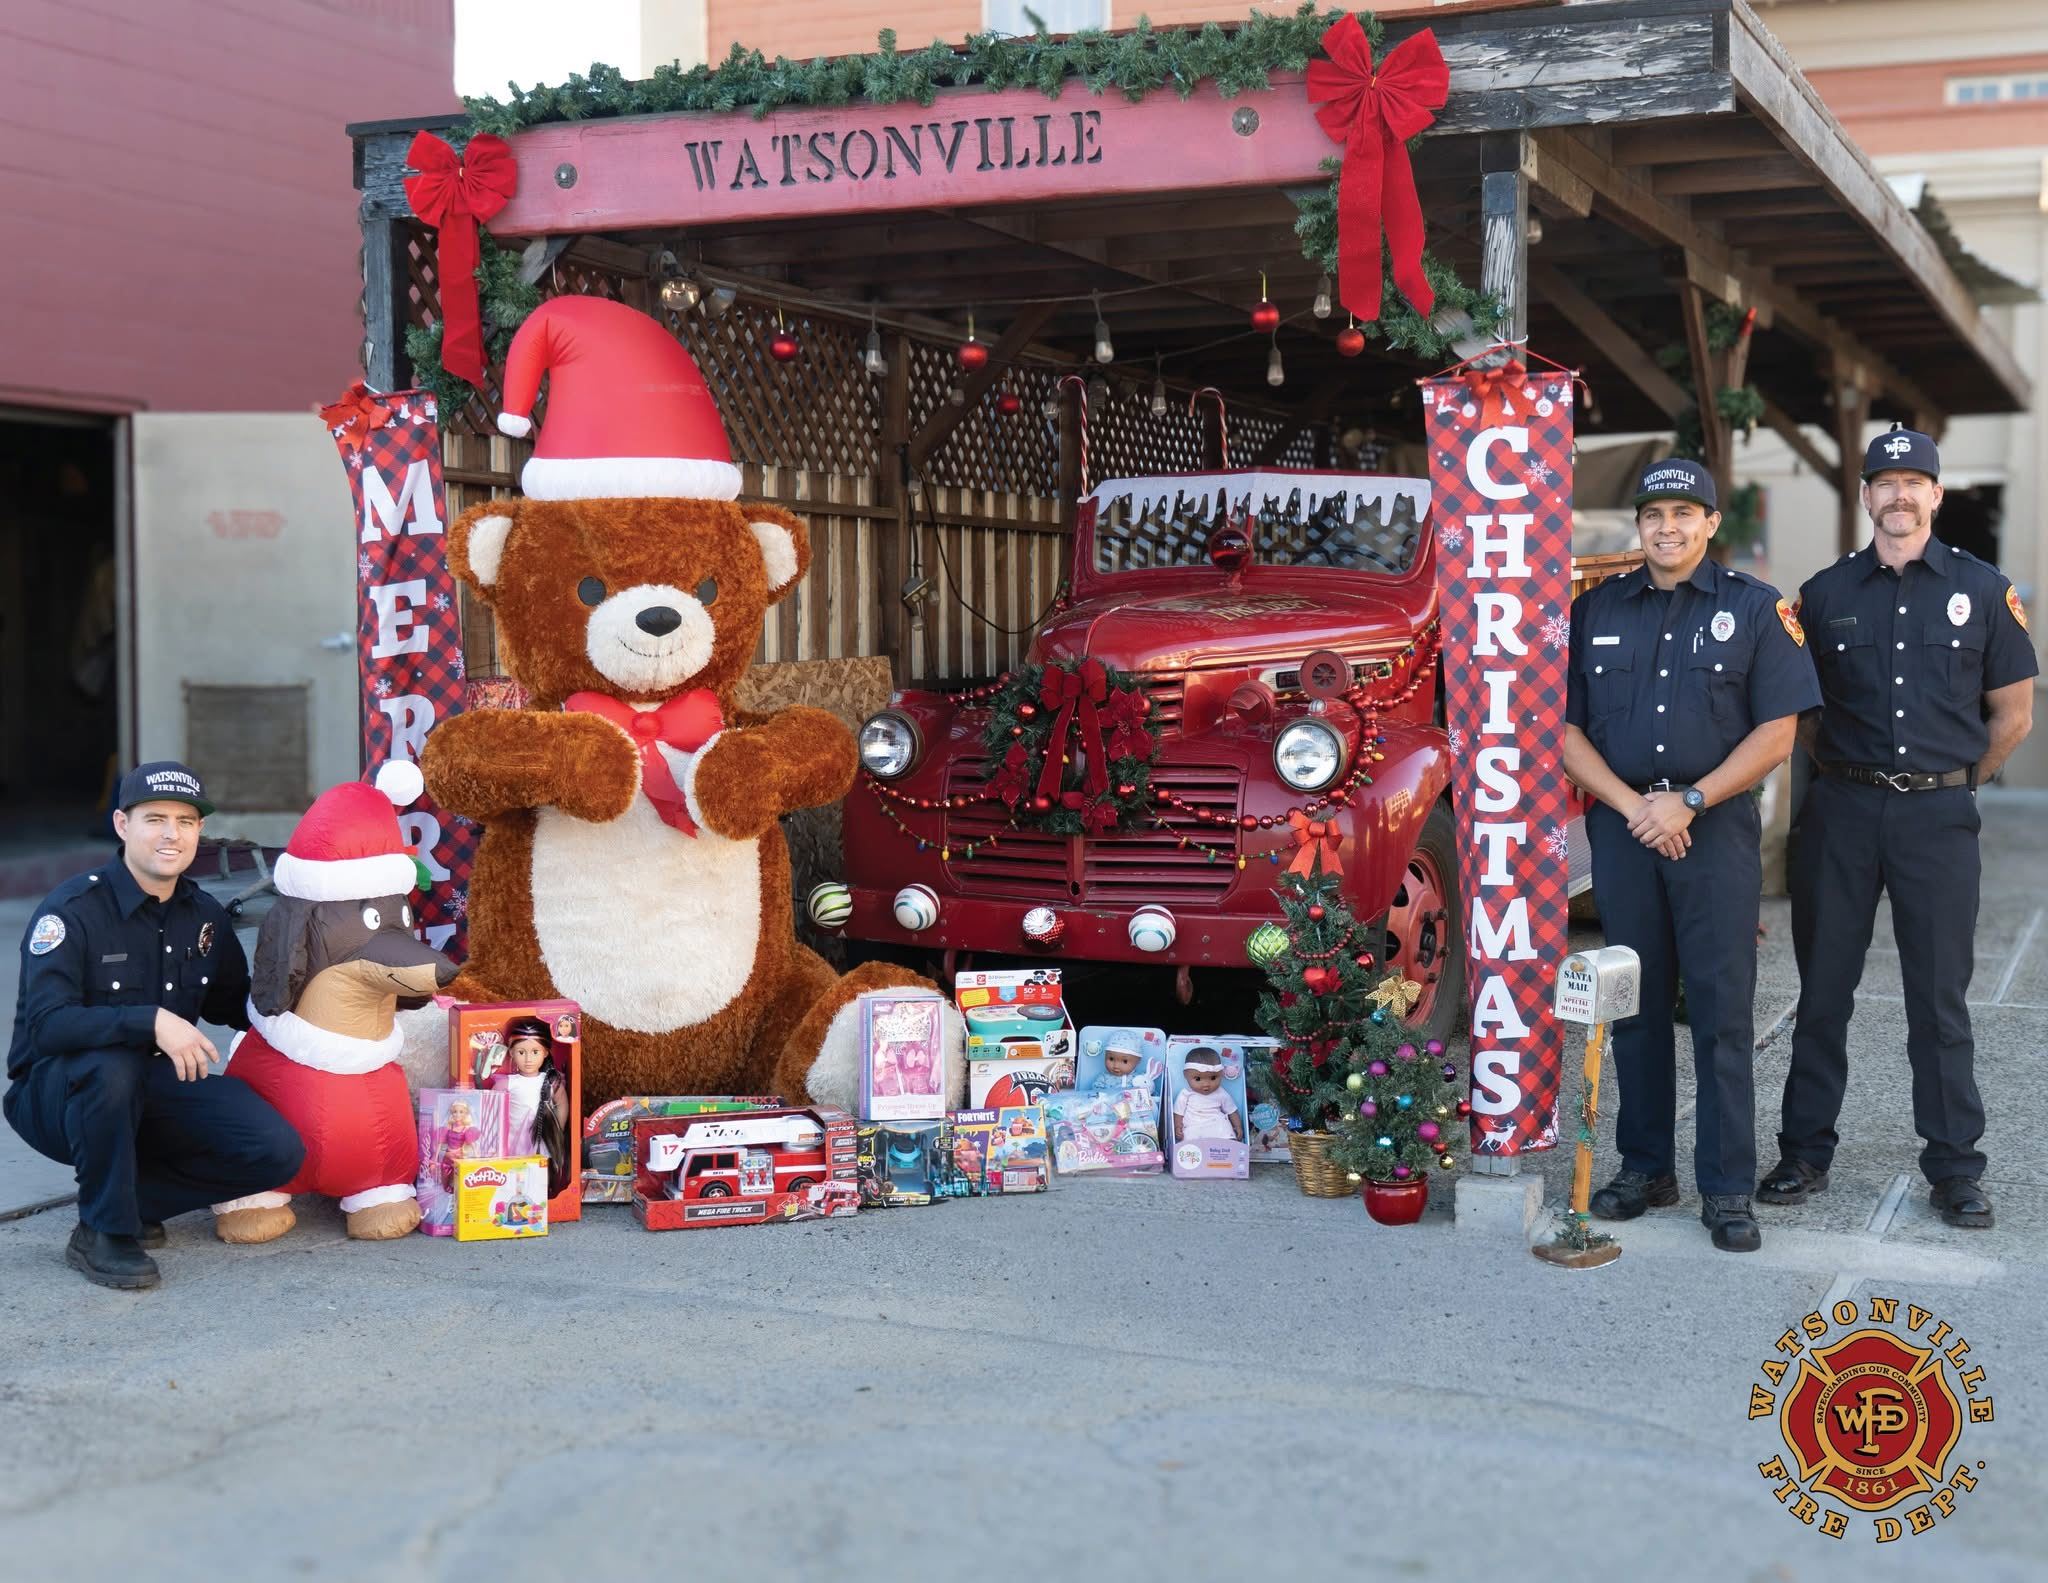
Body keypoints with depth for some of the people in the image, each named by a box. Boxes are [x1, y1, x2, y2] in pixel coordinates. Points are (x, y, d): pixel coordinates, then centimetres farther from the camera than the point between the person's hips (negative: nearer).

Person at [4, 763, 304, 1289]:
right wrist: (152, 1021, -40)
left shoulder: (205, 915, 3)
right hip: (58, 1093, -5)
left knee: (277, 1151, -16)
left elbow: (231, 1003, 19)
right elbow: (46, 1023, -29)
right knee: (111, 1065, -40)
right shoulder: (73, 910, -17)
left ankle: (132, 1199, 4)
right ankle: (102, 1234, -20)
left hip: (156, 1088, 5)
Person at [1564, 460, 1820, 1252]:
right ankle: (1645, 1167, 18)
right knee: (1636, 1003, 8)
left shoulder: (1755, 608, 2)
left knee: (1722, 1009, -3)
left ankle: (1727, 1187, 2)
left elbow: (1776, 733, -3)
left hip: (1716, 829, -2)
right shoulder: (1598, 609, 9)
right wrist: (1633, 807, -9)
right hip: (1621, 824, 3)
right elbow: (1567, 728, 5)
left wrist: (1689, 802, -13)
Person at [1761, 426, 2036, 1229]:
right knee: (1822, 990, 6)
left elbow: (2012, 713, 8)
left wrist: (1951, 781, 8)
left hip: (1938, 814, -1)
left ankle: (1954, 1170, 11)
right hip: (1841, 810, 1)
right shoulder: (1826, 592, 6)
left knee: (1940, 997, 3)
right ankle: (1805, 1153, 16)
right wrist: (1842, 767, 5)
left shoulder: (1982, 589, 4)